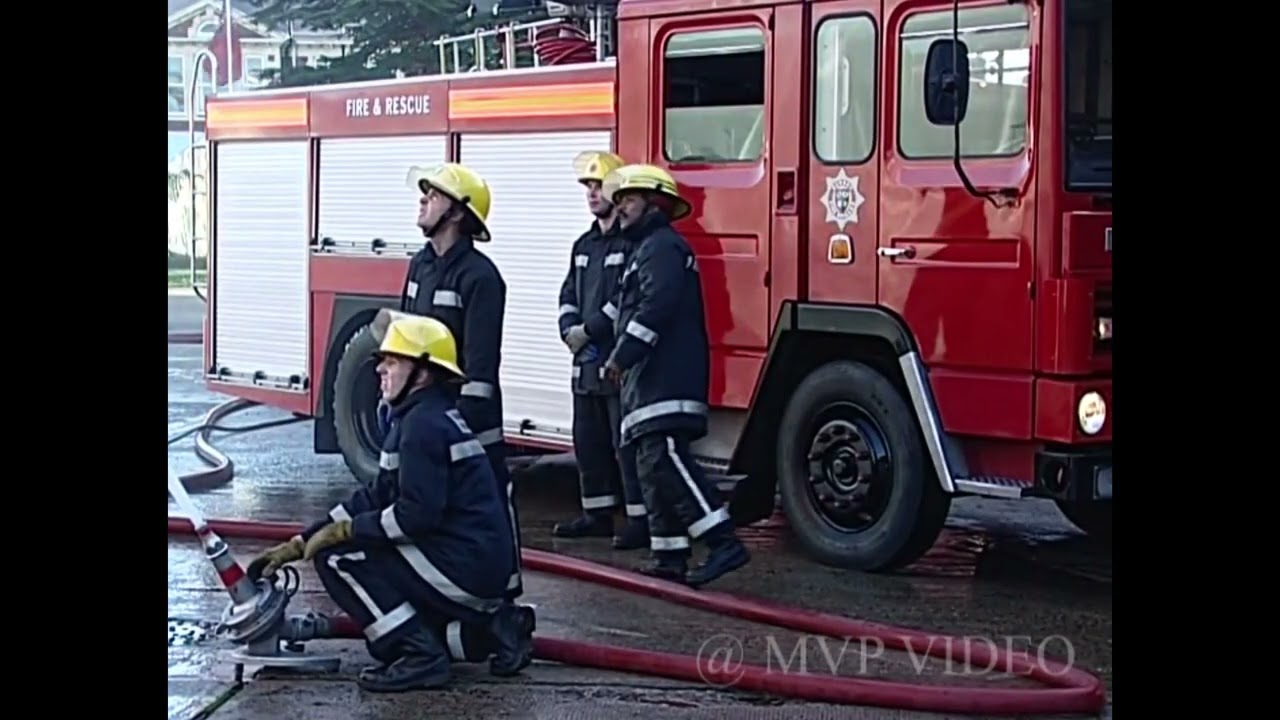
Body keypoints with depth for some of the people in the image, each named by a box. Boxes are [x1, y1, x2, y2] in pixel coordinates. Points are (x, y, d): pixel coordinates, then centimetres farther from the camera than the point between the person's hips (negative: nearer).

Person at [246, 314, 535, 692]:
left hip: (464, 565, -10)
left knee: (338, 555, -9)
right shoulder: (421, 416, 16)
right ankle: (492, 621, 14)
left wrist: (342, 530, -11)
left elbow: (416, 514, -23)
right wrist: (297, 545, 13)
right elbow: (376, 498, 17)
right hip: (482, 564, 10)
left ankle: (420, 655, -9)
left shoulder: (424, 422, -15)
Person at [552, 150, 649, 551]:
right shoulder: (584, 245, 19)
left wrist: (590, 330, -16)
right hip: (587, 361, 9)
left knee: (626, 442, -8)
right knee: (588, 440, 13)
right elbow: (569, 294, 19)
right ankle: (597, 513, 22)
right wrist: (570, 329, -1)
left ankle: (641, 520, -6)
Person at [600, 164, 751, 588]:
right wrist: (625, 361, 20)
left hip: (665, 382, -11)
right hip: (653, 382, 11)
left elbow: (657, 307, -20)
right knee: (656, 466, 9)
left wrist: (622, 356, -18)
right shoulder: (649, 248, 26)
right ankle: (670, 558, 10)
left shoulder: (662, 246, -7)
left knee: (666, 463, -19)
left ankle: (723, 543, -24)